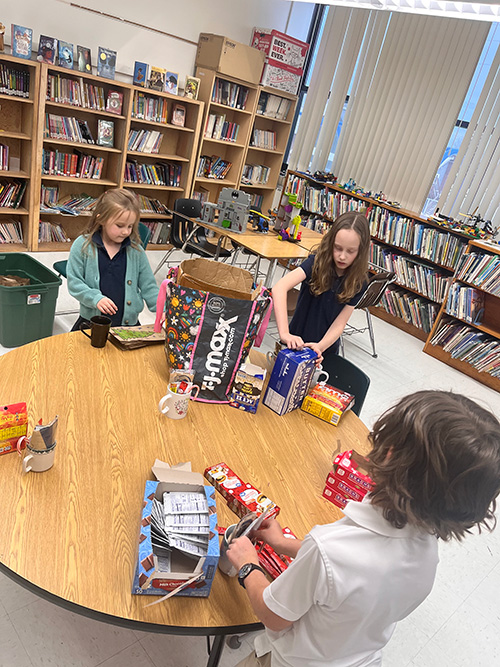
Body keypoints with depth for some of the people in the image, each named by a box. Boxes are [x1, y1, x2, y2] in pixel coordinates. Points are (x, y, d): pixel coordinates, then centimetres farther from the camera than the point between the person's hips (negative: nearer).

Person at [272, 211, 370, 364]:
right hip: (296, 342, -2)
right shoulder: (317, 262, -17)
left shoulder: (358, 283, -10)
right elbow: (280, 287, -33)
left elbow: (339, 324, -13)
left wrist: (320, 347, -34)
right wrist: (284, 333, -45)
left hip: (325, 350, 2)